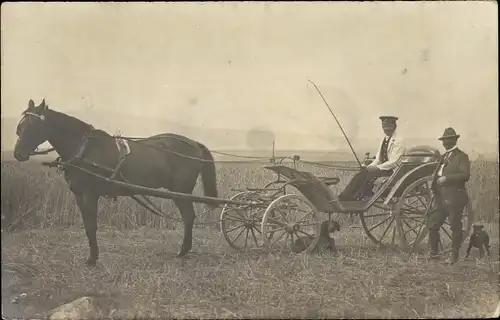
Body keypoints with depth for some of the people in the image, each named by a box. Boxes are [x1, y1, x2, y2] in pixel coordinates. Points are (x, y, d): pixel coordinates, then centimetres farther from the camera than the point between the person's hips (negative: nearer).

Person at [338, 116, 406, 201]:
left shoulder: (398, 141, -8)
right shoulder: (383, 140, 17)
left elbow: (393, 162, -16)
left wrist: (377, 168, -20)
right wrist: (370, 166, -4)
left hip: (392, 170, -7)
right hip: (381, 168, 7)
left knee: (371, 174, -31)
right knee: (361, 174, -16)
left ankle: (356, 199, -31)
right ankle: (344, 197, -25)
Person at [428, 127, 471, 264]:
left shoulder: (461, 156, -6)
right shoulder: (443, 157, 18)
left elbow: (465, 175, -18)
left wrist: (446, 178, -21)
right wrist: (436, 180, 7)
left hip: (455, 198, -8)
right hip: (442, 199, 8)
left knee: (455, 227, 0)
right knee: (432, 224, 5)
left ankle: (454, 256, 8)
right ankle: (433, 253, 13)